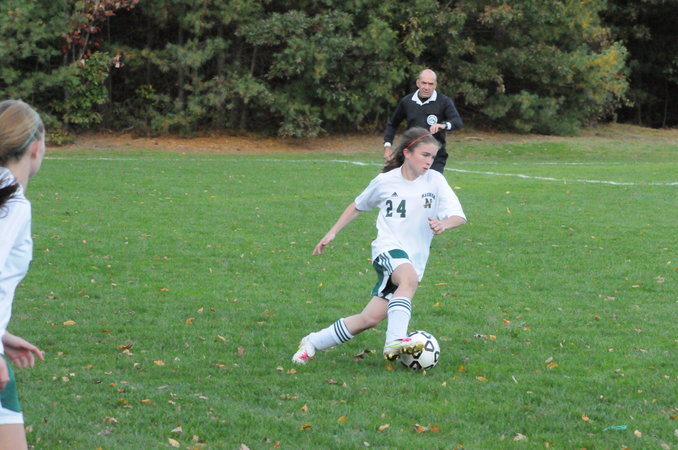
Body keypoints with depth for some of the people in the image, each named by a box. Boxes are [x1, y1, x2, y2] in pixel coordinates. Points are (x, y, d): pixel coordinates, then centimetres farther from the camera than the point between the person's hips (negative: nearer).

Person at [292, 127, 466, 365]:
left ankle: (313, 342, 10)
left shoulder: (435, 181, 1)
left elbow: (459, 216, -6)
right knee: (409, 279, -38)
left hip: (414, 260, 2)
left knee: (371, 318, -7)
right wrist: (332, 233, 19)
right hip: (388, 249, -2)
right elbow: (358, 205, 20)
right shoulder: (385, 181, 3)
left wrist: (444, 223, -28)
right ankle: (395, 341, -46)